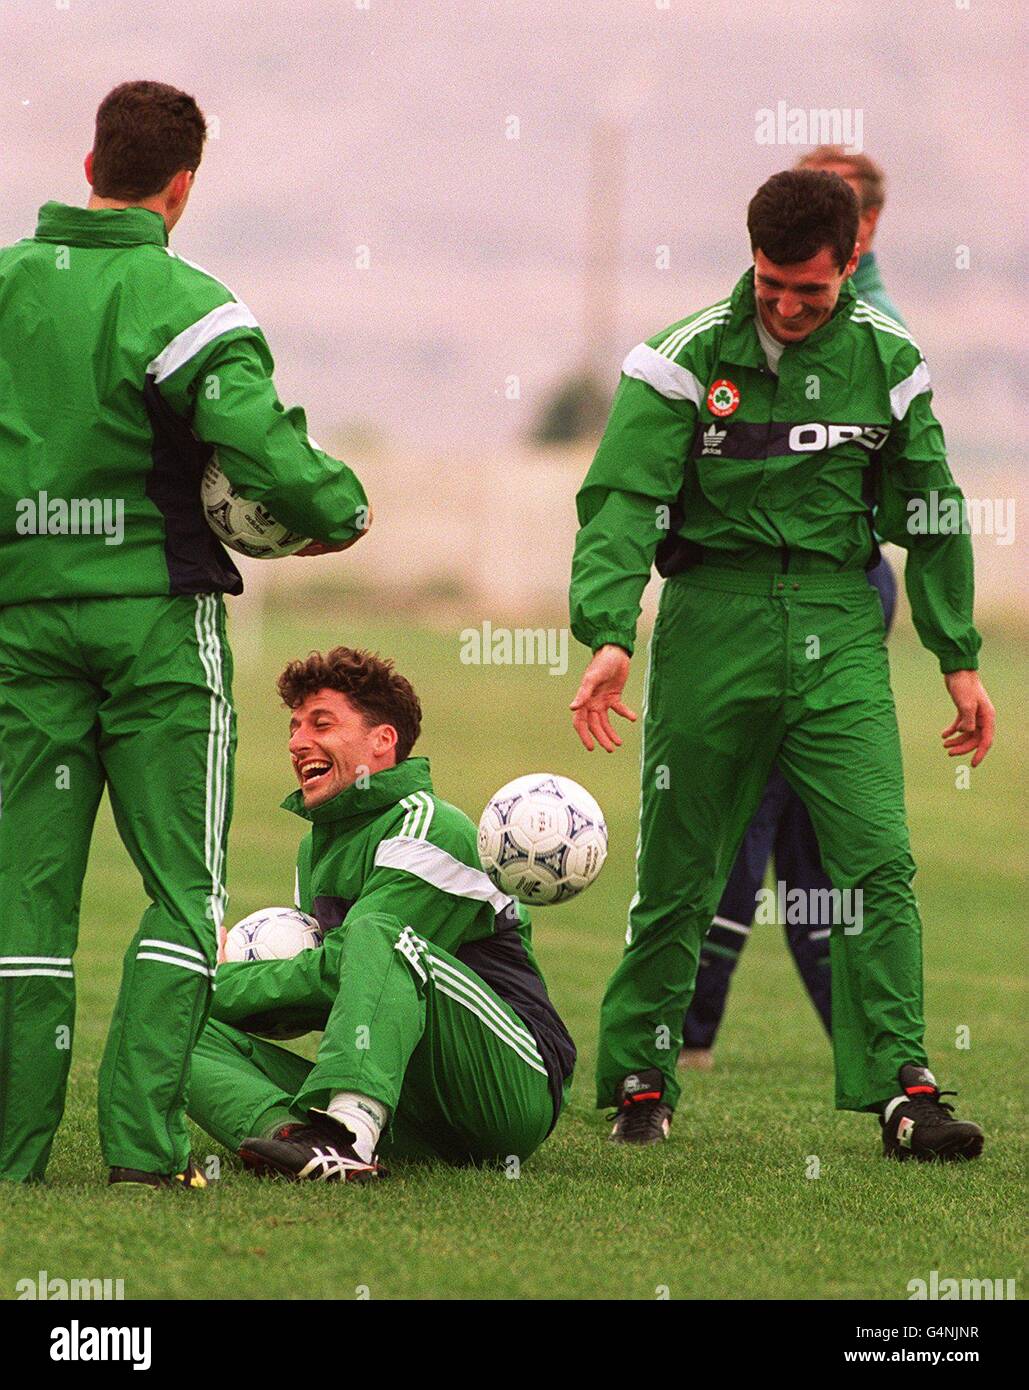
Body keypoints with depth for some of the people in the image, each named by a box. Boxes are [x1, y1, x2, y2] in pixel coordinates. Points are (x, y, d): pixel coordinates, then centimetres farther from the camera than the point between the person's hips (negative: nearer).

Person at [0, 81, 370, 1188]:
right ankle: (141, 1138, -8)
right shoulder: (184, 304, -11)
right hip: (154, 618, -4)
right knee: (182, 885, 4)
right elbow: (262, 449, -19)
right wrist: (340, 510, -1)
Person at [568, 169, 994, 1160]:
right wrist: (607, 634, -26)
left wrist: (959, 659, 14)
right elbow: (620, 502, -11)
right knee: (677, 872, 4)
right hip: (713, 621, -2)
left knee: (878, 859, -11)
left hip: (840, 630, 2)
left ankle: (901, 1089, -11)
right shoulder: (685, 360, -4)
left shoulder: (887, 361, 6)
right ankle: (637, 1085, 18)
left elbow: (930, 514, 15)